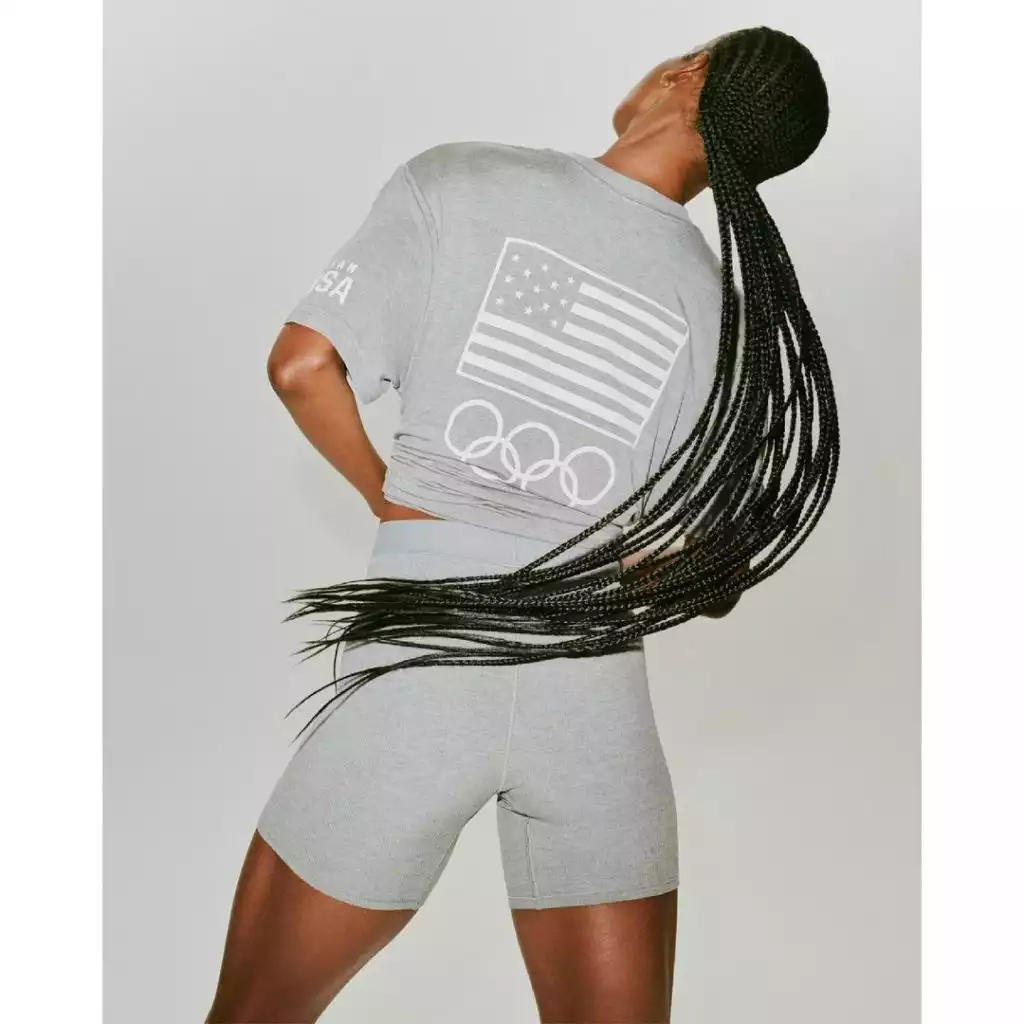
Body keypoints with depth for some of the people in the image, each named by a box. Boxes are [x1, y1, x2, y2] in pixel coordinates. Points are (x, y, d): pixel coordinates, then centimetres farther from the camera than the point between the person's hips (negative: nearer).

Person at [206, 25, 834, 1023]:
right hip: (597, 687, 2)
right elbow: (698, 574, 7)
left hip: (420, 648, -2)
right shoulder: (723, 310, 5)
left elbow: (302, 364, -3)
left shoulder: (457, 179, -1)